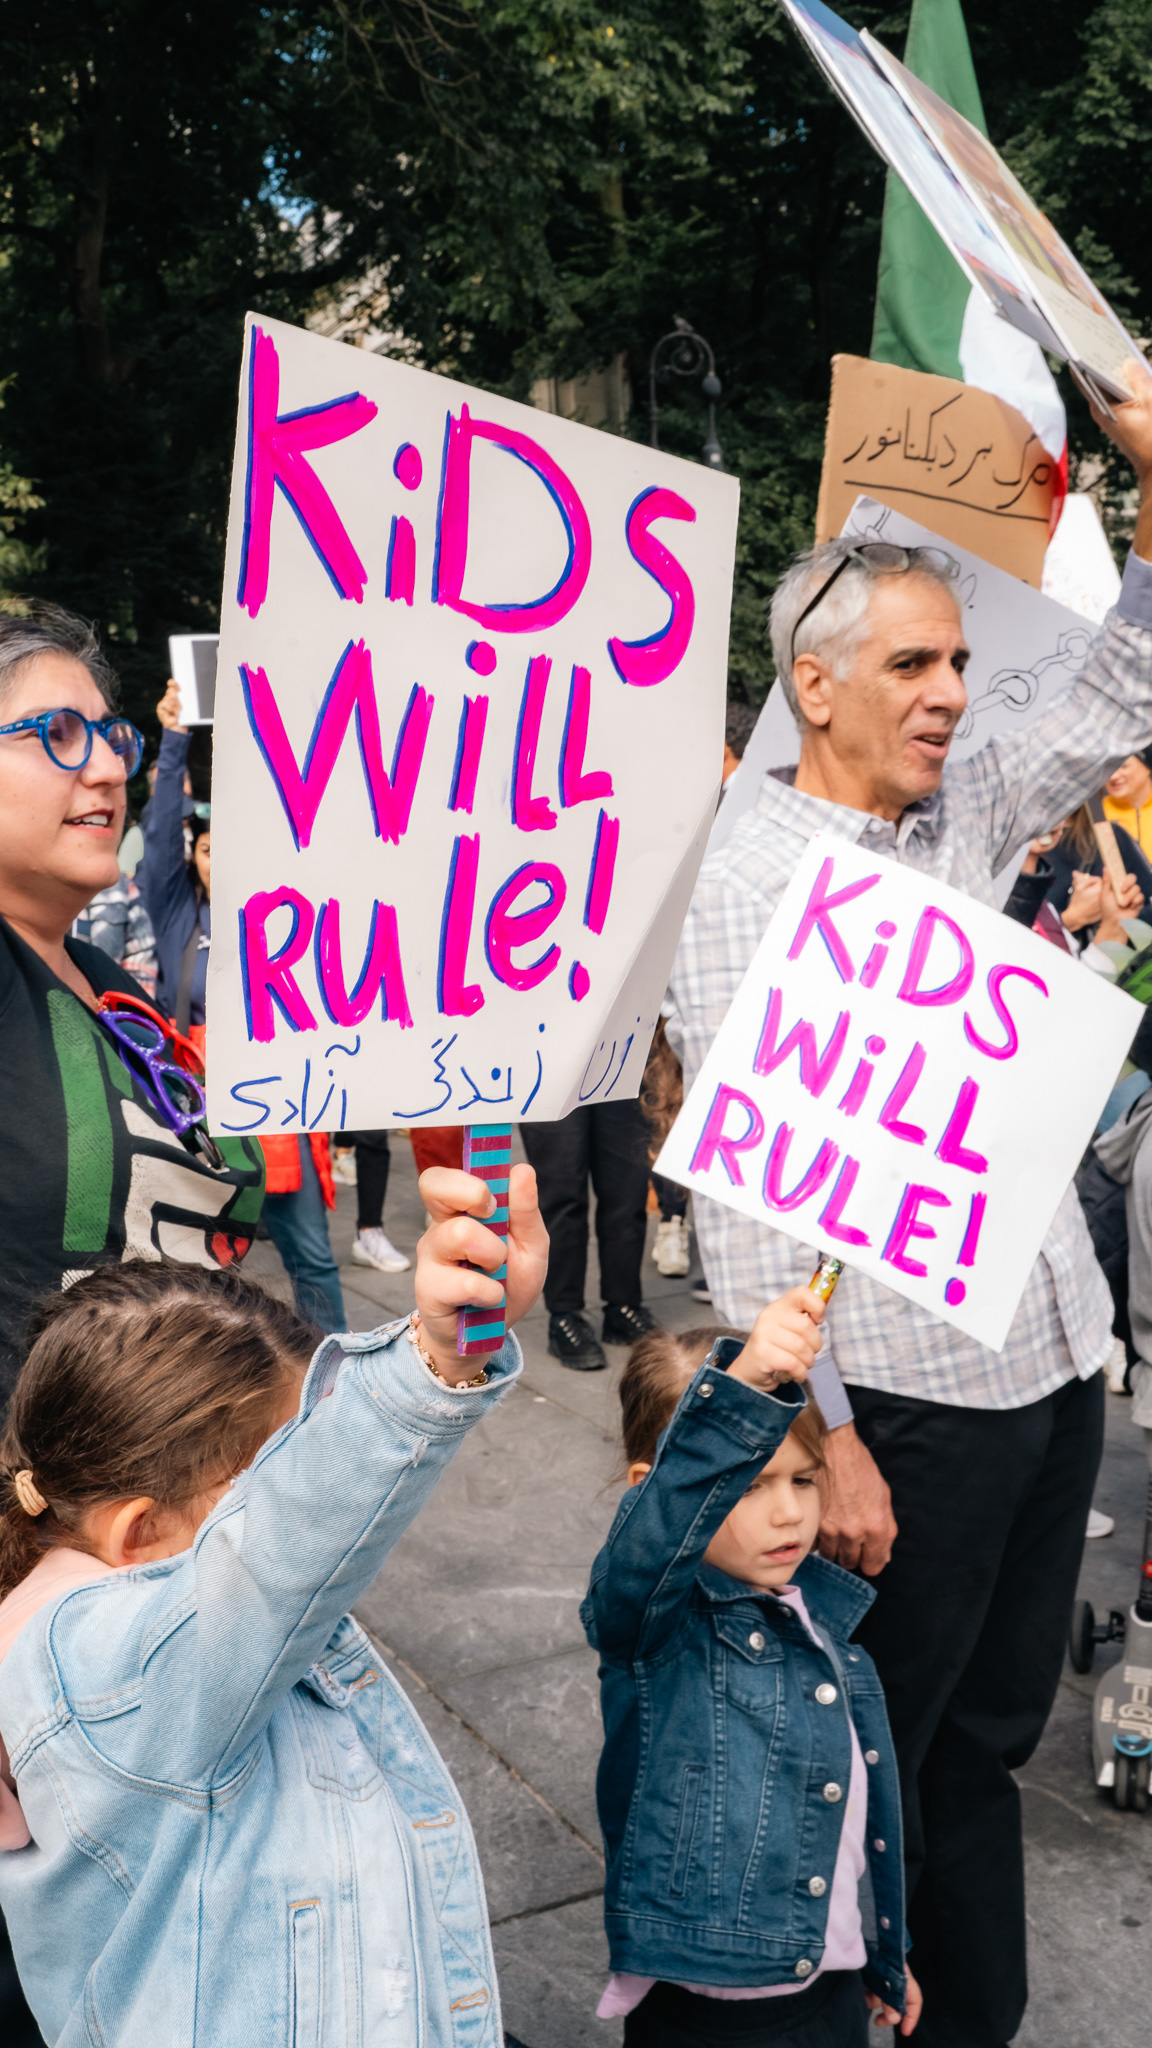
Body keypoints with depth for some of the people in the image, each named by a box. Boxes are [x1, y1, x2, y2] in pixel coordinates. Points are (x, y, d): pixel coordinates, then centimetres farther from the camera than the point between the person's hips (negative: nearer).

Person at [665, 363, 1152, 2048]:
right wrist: (820, 1442, -20)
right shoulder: (746, 886, -13)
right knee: (878, 1768, 10)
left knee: (991, 1737, 21)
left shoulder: (962, 820, 9)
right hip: (910, 1399, -7)